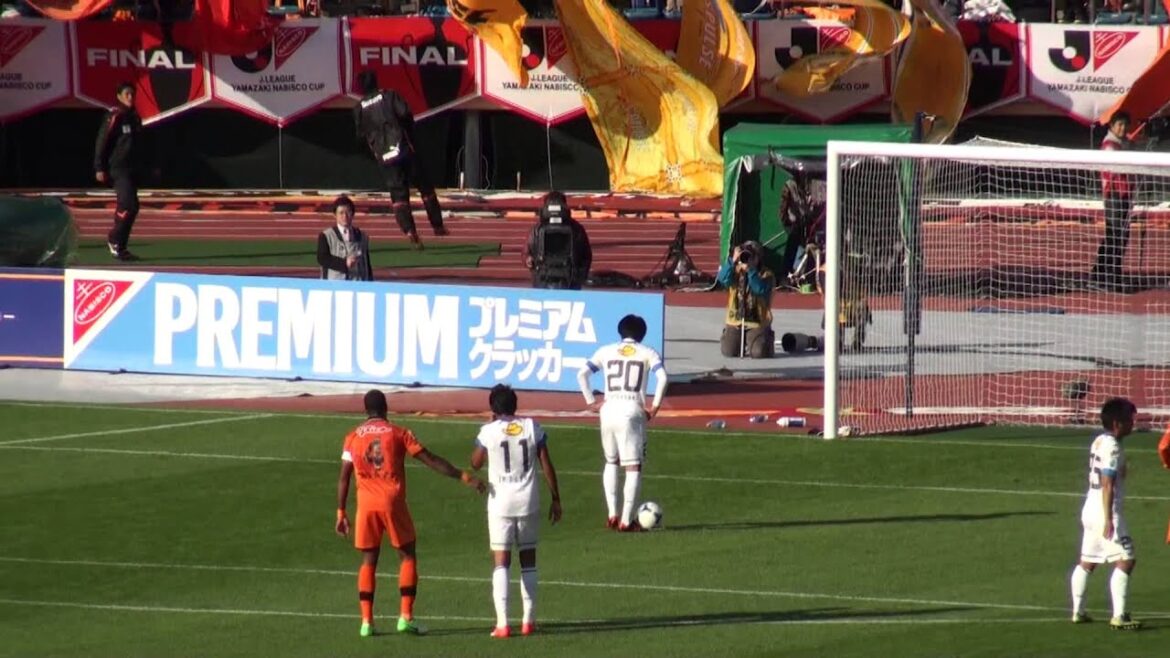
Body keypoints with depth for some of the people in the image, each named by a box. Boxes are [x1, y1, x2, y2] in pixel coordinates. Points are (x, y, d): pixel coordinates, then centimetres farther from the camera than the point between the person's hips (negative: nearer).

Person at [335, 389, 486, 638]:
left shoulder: (353, 438, 8)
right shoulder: (398, 433, 1)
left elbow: (344, 477, 6)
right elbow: (430, 460, -3)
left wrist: (341, 513, 11)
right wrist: (463, 476, -1)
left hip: (366, 505, 2)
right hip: (393, 502, -2)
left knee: (368, 561, 9)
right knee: (407, 556, 10)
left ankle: (366, 621, 2)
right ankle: (406, 616, 0)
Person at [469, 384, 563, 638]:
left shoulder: (489, 431, -6)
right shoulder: (533, 428, -1)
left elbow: (476, 463, 10)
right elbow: (546, 465, 1)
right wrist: (555, 499, 9)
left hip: (501, 501, -2)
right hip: (528, 501, 2)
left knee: (501, 562, 0)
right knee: (528, 560, 14)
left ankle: (502, 622, -10)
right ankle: (529, 620, 16)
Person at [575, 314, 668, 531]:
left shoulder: (606, 351, 13)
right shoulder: (647, 353, 6)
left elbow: (582, 374, 4)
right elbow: (662, 377, -11)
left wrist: (591, 402, 8)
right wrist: (655, 406, -4)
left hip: (609, 410, 3)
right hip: (633, 412, -3)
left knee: (611, 462, 21)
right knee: (634, 467, 2)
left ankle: (612, 514, 14)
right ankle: (626, 520, -2)